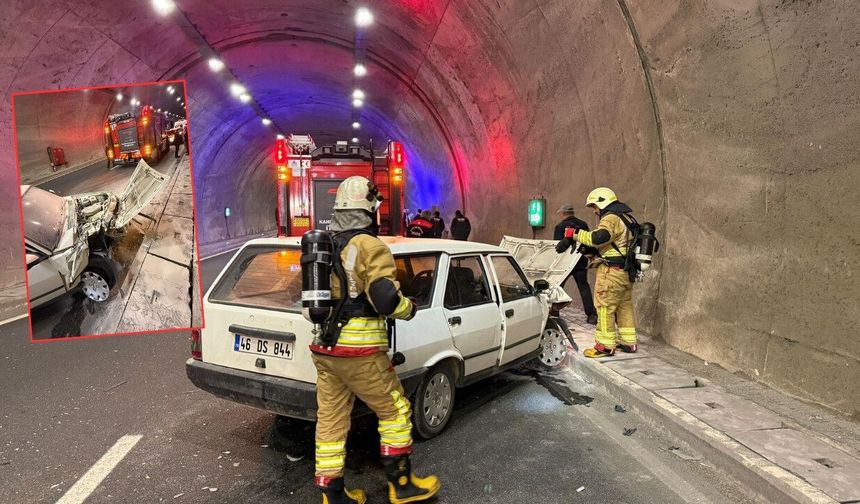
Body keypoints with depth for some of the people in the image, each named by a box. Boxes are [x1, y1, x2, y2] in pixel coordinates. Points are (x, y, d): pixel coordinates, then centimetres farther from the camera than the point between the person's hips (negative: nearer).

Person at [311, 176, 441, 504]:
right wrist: (409, 309, -1)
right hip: (360, 353, -7)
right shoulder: (369, 247, -13)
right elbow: (386, 300, -20)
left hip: (323, 349, 8)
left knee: (330, 421, 12)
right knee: (395, 412, 10)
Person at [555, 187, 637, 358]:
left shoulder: (611, 218, -15)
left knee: (605, 307, -3)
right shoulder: (626, 219, 18)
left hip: (611, 272, -10)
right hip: (626, 272, 10)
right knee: (625, 307, 17)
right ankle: (628, 342, 25)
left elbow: (598, 238, -31)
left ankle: (605, 345, 2)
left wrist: (575, 233, -24)